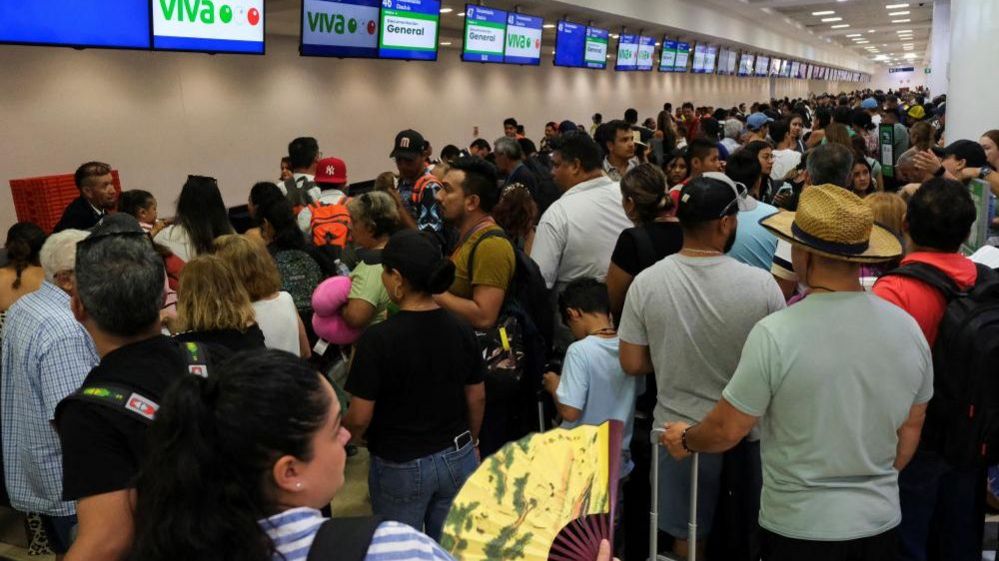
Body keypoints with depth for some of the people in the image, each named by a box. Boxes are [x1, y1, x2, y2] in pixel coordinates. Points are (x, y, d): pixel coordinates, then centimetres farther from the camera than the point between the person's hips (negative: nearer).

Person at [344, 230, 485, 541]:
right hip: (457, 459, 4)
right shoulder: (461, 329, -6)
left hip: (400, 467, -4)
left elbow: (360, 418, -16)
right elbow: (476, 399, 3)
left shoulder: (377, 338, -21)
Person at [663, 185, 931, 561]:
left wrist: (684, 439, 8)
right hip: (881, 519, 5)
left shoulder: (775, 334, -21)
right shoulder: (908, 328, -6)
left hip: (799, 526, -4)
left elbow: (728, 429, -12)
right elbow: (910, 430, 6)